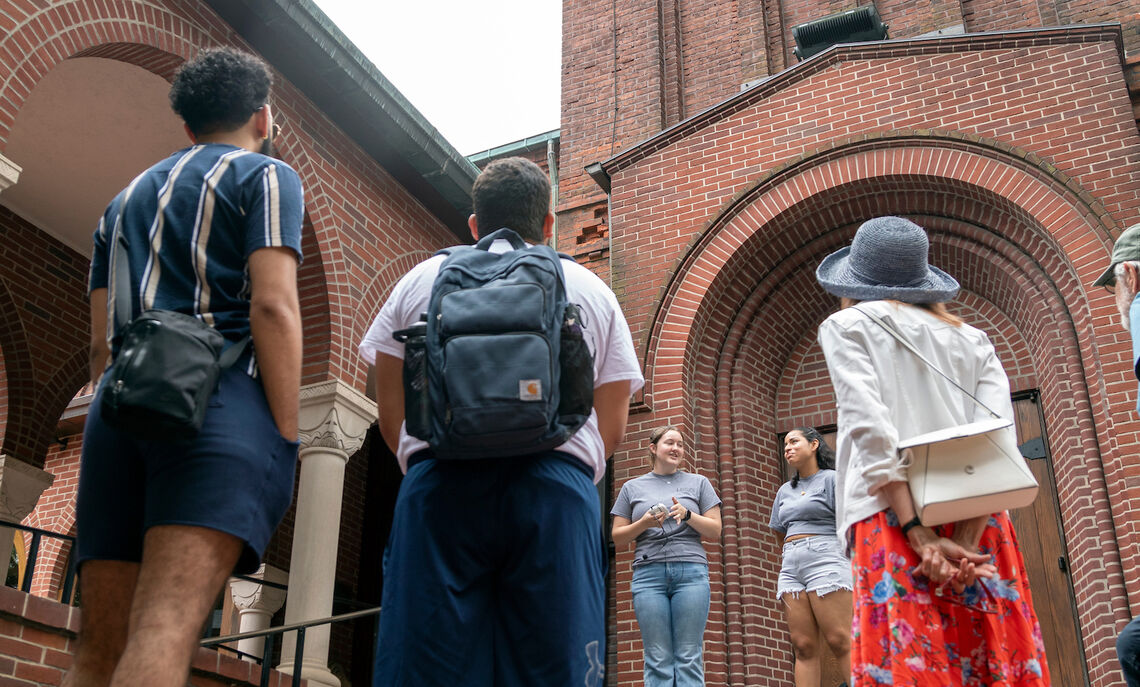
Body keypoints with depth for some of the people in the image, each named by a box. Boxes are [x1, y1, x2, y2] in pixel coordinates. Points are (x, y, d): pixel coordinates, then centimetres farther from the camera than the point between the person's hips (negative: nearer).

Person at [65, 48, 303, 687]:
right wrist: (286, 442, -7)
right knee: (167, 629, -19)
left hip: (119, 403, 6)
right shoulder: (266, 177, 10)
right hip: (221, 395, -6)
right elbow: (272, 306, -5)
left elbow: (102, 343, 24)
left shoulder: (127, 197, 30)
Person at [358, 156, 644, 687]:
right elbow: (612, 426, 13)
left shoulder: (421, 279, 19)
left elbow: (389, 409, 15)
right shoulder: (594, 291, 19)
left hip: (440, 483, 1)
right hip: (558, 490, 0)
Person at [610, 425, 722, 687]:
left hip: (691, 570, 0)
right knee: (658, 660, -4)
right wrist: (644, 523, -5)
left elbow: (715, 532, 10)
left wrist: (687, 515, -7)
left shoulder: (698, 483, 16)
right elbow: (618, 538, 13)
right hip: (649, 573, 0)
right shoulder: (632, 488, 16)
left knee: (690, 658, -5)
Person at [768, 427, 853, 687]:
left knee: (841, 641, -14)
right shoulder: (785, 490, 24)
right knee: (803, 646, -3)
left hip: (825, 561, -6)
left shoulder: (830, 478, 5)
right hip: (791, 567, 6)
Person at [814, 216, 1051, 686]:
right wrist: (966, 540, -4)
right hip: (981, 526, 5)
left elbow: (870, 427, -8)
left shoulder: (847, 325, 8)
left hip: (896, 519, -4)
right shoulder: (972, 339, 20)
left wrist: (919, 536, -12)